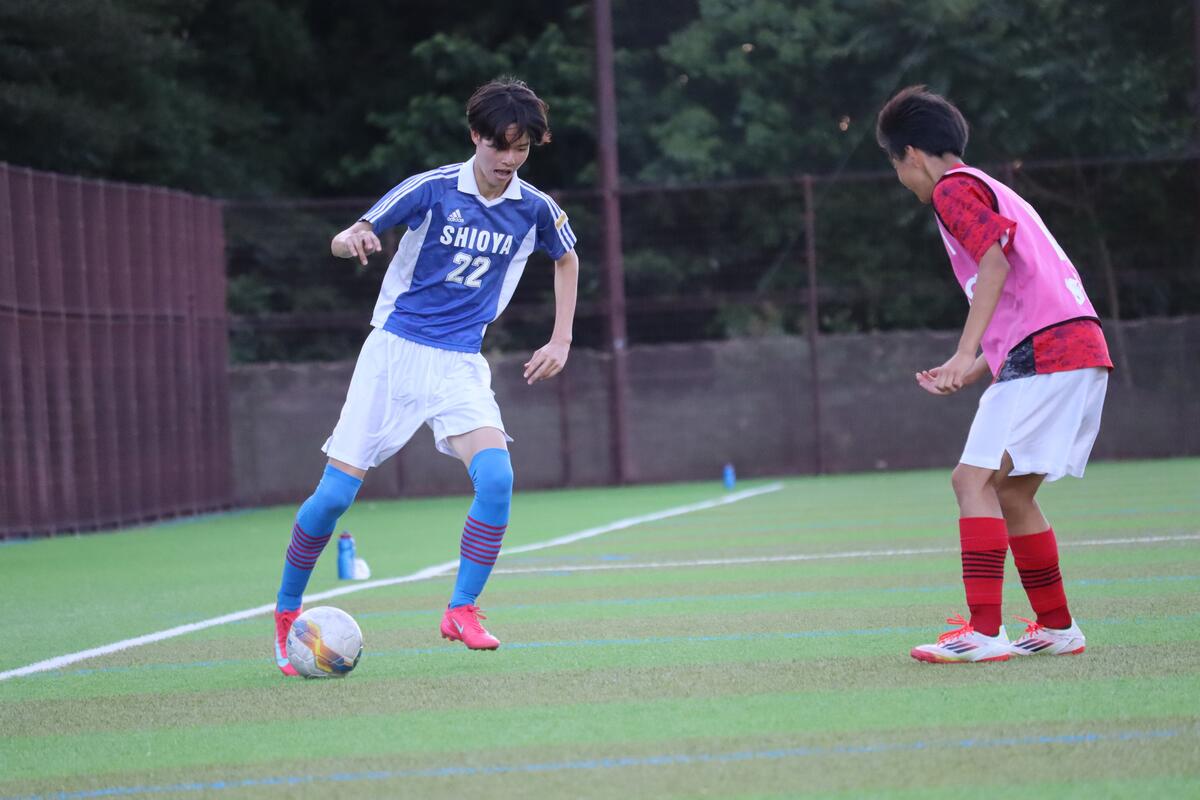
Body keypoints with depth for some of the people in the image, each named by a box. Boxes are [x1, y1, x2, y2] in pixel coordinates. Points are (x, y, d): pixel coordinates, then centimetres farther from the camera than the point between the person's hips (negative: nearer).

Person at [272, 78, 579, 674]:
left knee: (496, 475, -22)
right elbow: (344, 240, -4)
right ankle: (286, 612, 14)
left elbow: (566, 260, 22)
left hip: (461, 365, 2)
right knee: (336, 491, -7)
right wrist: (352, 240, -29)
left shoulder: (535, 210, 1)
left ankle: (461, 611, -9)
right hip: (394, 351, -2)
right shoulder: (431, 190, -9)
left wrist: (561, 341, 15)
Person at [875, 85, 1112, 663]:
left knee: (975, 479, -13)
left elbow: (994, 258, -17)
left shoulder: (954, 188, 0)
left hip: (1044, 352, -10)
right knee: (1011, 493, 16)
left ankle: (984, 632, -20)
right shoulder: (994, 192, 29)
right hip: (1080, 352, 10)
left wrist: (965, 354, -21)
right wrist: (969, 373, 28)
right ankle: (1057, 627, 22)